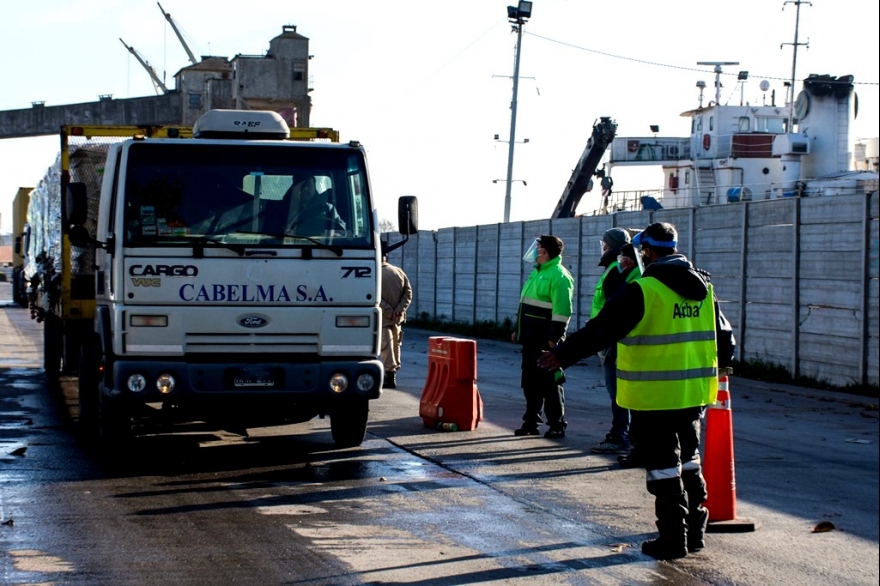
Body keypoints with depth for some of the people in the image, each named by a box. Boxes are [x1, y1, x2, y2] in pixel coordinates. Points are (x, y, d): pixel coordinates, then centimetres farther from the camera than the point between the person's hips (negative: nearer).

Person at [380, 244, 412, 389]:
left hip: (384, 317, -5)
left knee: (386, 346, -2)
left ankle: (390, 375, -7)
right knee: (396, 345, 15)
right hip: (398, 317, 5)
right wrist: (399, 310, -7)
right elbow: (408, 293, -1)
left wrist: (389, 312, -16)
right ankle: (393, 372, 23)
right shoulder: (399, 272, 3)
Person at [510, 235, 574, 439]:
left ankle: (557, 425, 2)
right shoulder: (537, 272, 17)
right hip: (531, 338, 9)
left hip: (546, 340, -9)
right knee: (530, 381, 11)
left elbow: (562, 310, -20)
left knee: (549, 382, -4)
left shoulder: (559, 276, -14)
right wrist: (518, 330, 21)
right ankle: (531, 422, 18)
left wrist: (554, 338, -24)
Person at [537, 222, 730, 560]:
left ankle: (673, 538, 4)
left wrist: (563, 355, -12)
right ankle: (695, 531, 24)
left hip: (656, 396, -7)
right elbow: (721, 334, 22)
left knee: (663, 466, 1)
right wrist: (717, 366, 41)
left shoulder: (644, 290, -14)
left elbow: (602, 330, -17)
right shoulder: (703, 288, 8)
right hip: (693, 393, 7)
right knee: (689, 461, 20)